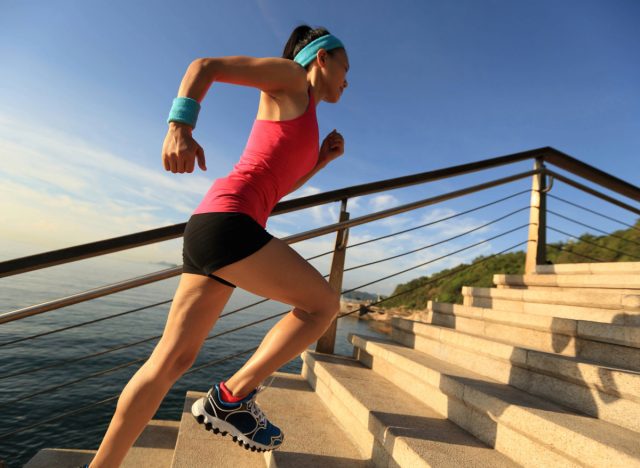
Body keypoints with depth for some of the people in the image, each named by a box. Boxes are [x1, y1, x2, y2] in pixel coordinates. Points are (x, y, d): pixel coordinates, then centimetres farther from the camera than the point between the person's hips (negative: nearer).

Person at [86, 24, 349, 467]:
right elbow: (206, 65, 1)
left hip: (213, 226, 9)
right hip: (227, 220, -9)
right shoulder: (289, 75, 8)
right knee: (324, 303, 0)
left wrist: (323, 159, 23)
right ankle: (231, 398, 2)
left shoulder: (302, 123, 30)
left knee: (172, 359, 10)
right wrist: (181, 124, -16)